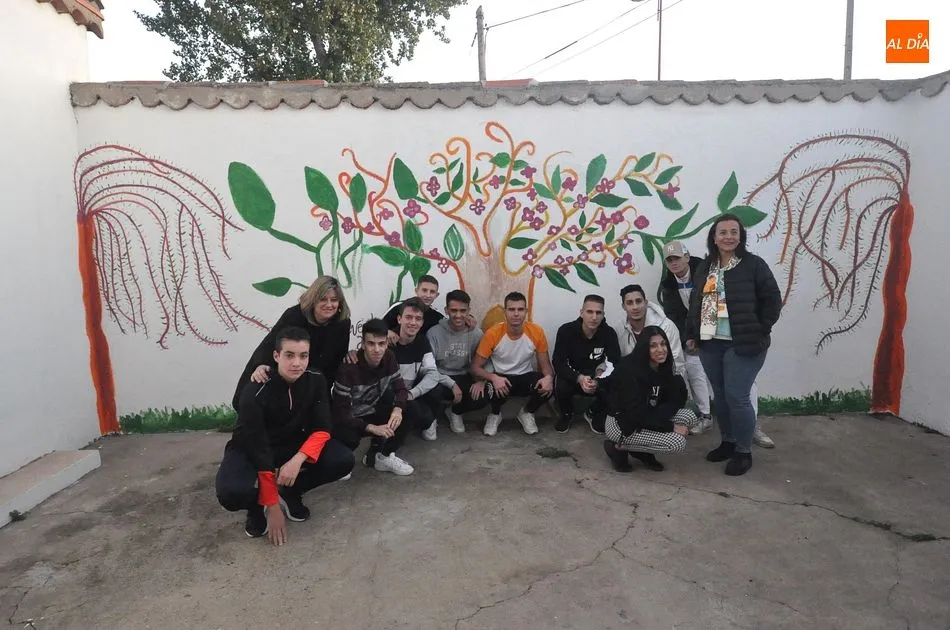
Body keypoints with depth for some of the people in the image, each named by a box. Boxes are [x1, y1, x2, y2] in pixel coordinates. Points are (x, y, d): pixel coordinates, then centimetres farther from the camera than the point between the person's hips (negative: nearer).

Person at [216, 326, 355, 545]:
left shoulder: (316, 380, -15)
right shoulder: (254, 393, -28)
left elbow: (321, 430, -13)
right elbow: (259, 451, -26)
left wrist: (297, 460, -34)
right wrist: (273, 508, -23)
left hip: (294, 445, 4)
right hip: (251, 450, -4)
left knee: (343, 460, -20)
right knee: (232, 493, -35)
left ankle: (289, 493, 5)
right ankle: (257, 505, 3)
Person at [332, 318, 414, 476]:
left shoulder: (389, 358, -11)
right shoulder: (349, 368, -27)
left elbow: (400, 388, -6)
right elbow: (340, 411, -27)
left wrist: (398, 409, -29)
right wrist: (372, 428, -35)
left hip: (373, 413, 5)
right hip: (348, 420, -5)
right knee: (349, 438, -37)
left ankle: (381, 455, 2)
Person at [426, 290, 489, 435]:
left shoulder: (476, 333, -5)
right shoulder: (434, 333, -14)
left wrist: (481, 381, -19)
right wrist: (451, 384, -22)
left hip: (463, 379, 3)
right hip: (440, 379, -3)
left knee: (482, 397, -24)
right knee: (432, 392, -36)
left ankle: (454, 411, 12)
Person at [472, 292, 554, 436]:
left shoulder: (537, 332, -14)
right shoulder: (493, 333, -19)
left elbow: (545, 364, -4)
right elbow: (476, 367, -14)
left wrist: (549, 377, -29)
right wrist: (494, 377, -35)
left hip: (526, 377, 2)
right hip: (501, 378, -2)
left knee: (547, 386, -29)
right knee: (495, 389, -36)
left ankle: (526, 413, 6)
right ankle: (495, 415, 3)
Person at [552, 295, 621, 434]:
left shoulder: (609, 333, -17)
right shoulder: (566, 330, -21)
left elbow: (616, 364, -19)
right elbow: (559, 363, -24)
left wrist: (598, 380, -40)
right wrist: (579, 378, -43)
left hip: (596, 376, 2)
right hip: (572, 375, -1)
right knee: (561, 387, -34)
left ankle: (594, 414, 9)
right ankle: (567, 414, 5)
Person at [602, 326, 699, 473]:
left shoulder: (663, 368, 0)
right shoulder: (629, 371, -25)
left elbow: (676, 400, -2)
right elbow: (637, 414, -26)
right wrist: (671, 427, -20)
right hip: (621, 425, -8)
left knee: (690, 416, -7)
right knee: (678, 442, -19)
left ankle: (643, 451, 3)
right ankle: (618, 447, -4)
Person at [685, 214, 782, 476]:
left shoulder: (754, 264, -6)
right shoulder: (705, 267, 11)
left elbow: (772, 301, -6)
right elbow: (695, 303, 17)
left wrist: (758, 332, -8)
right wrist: (691, 334, 13)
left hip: (743, 345, -6)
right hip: (710, 343, 6)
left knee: (737, 397, -5)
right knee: (720, 395, 13)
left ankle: (744, 451, 13)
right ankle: (728, 442, 30)